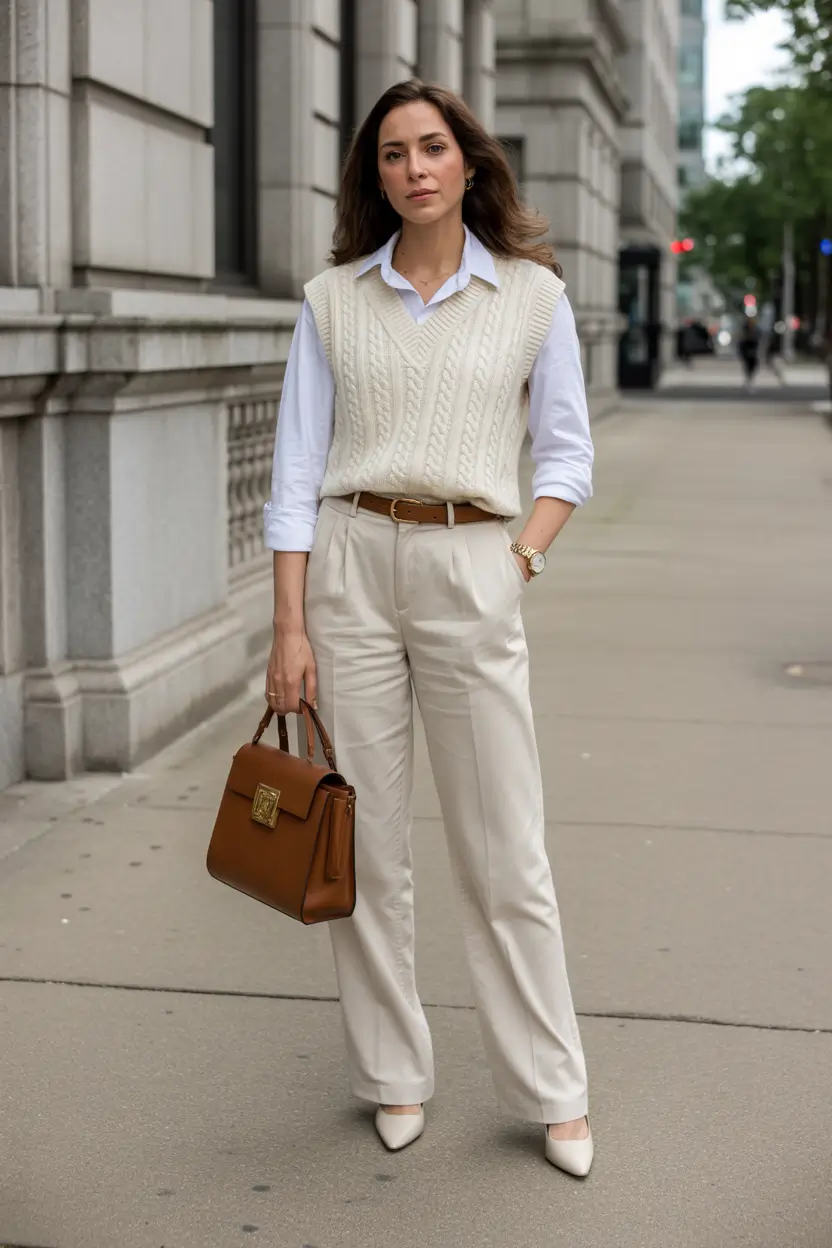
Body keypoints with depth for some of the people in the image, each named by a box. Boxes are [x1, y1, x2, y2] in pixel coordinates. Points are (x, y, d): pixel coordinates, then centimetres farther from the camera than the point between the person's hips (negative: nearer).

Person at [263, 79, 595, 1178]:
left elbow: (567, 454, 9)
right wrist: (290, 625, -3)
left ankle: (554, 1093, 16)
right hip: (349, 565, 1)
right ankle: (394, 1076, 22)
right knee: (367, 842, 6)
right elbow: (298, 469, 3)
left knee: (505, 856, 2)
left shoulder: (532, 294, 5)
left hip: (472, 572, -1)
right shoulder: (333, 299, 6)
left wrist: (521, 562, -6)